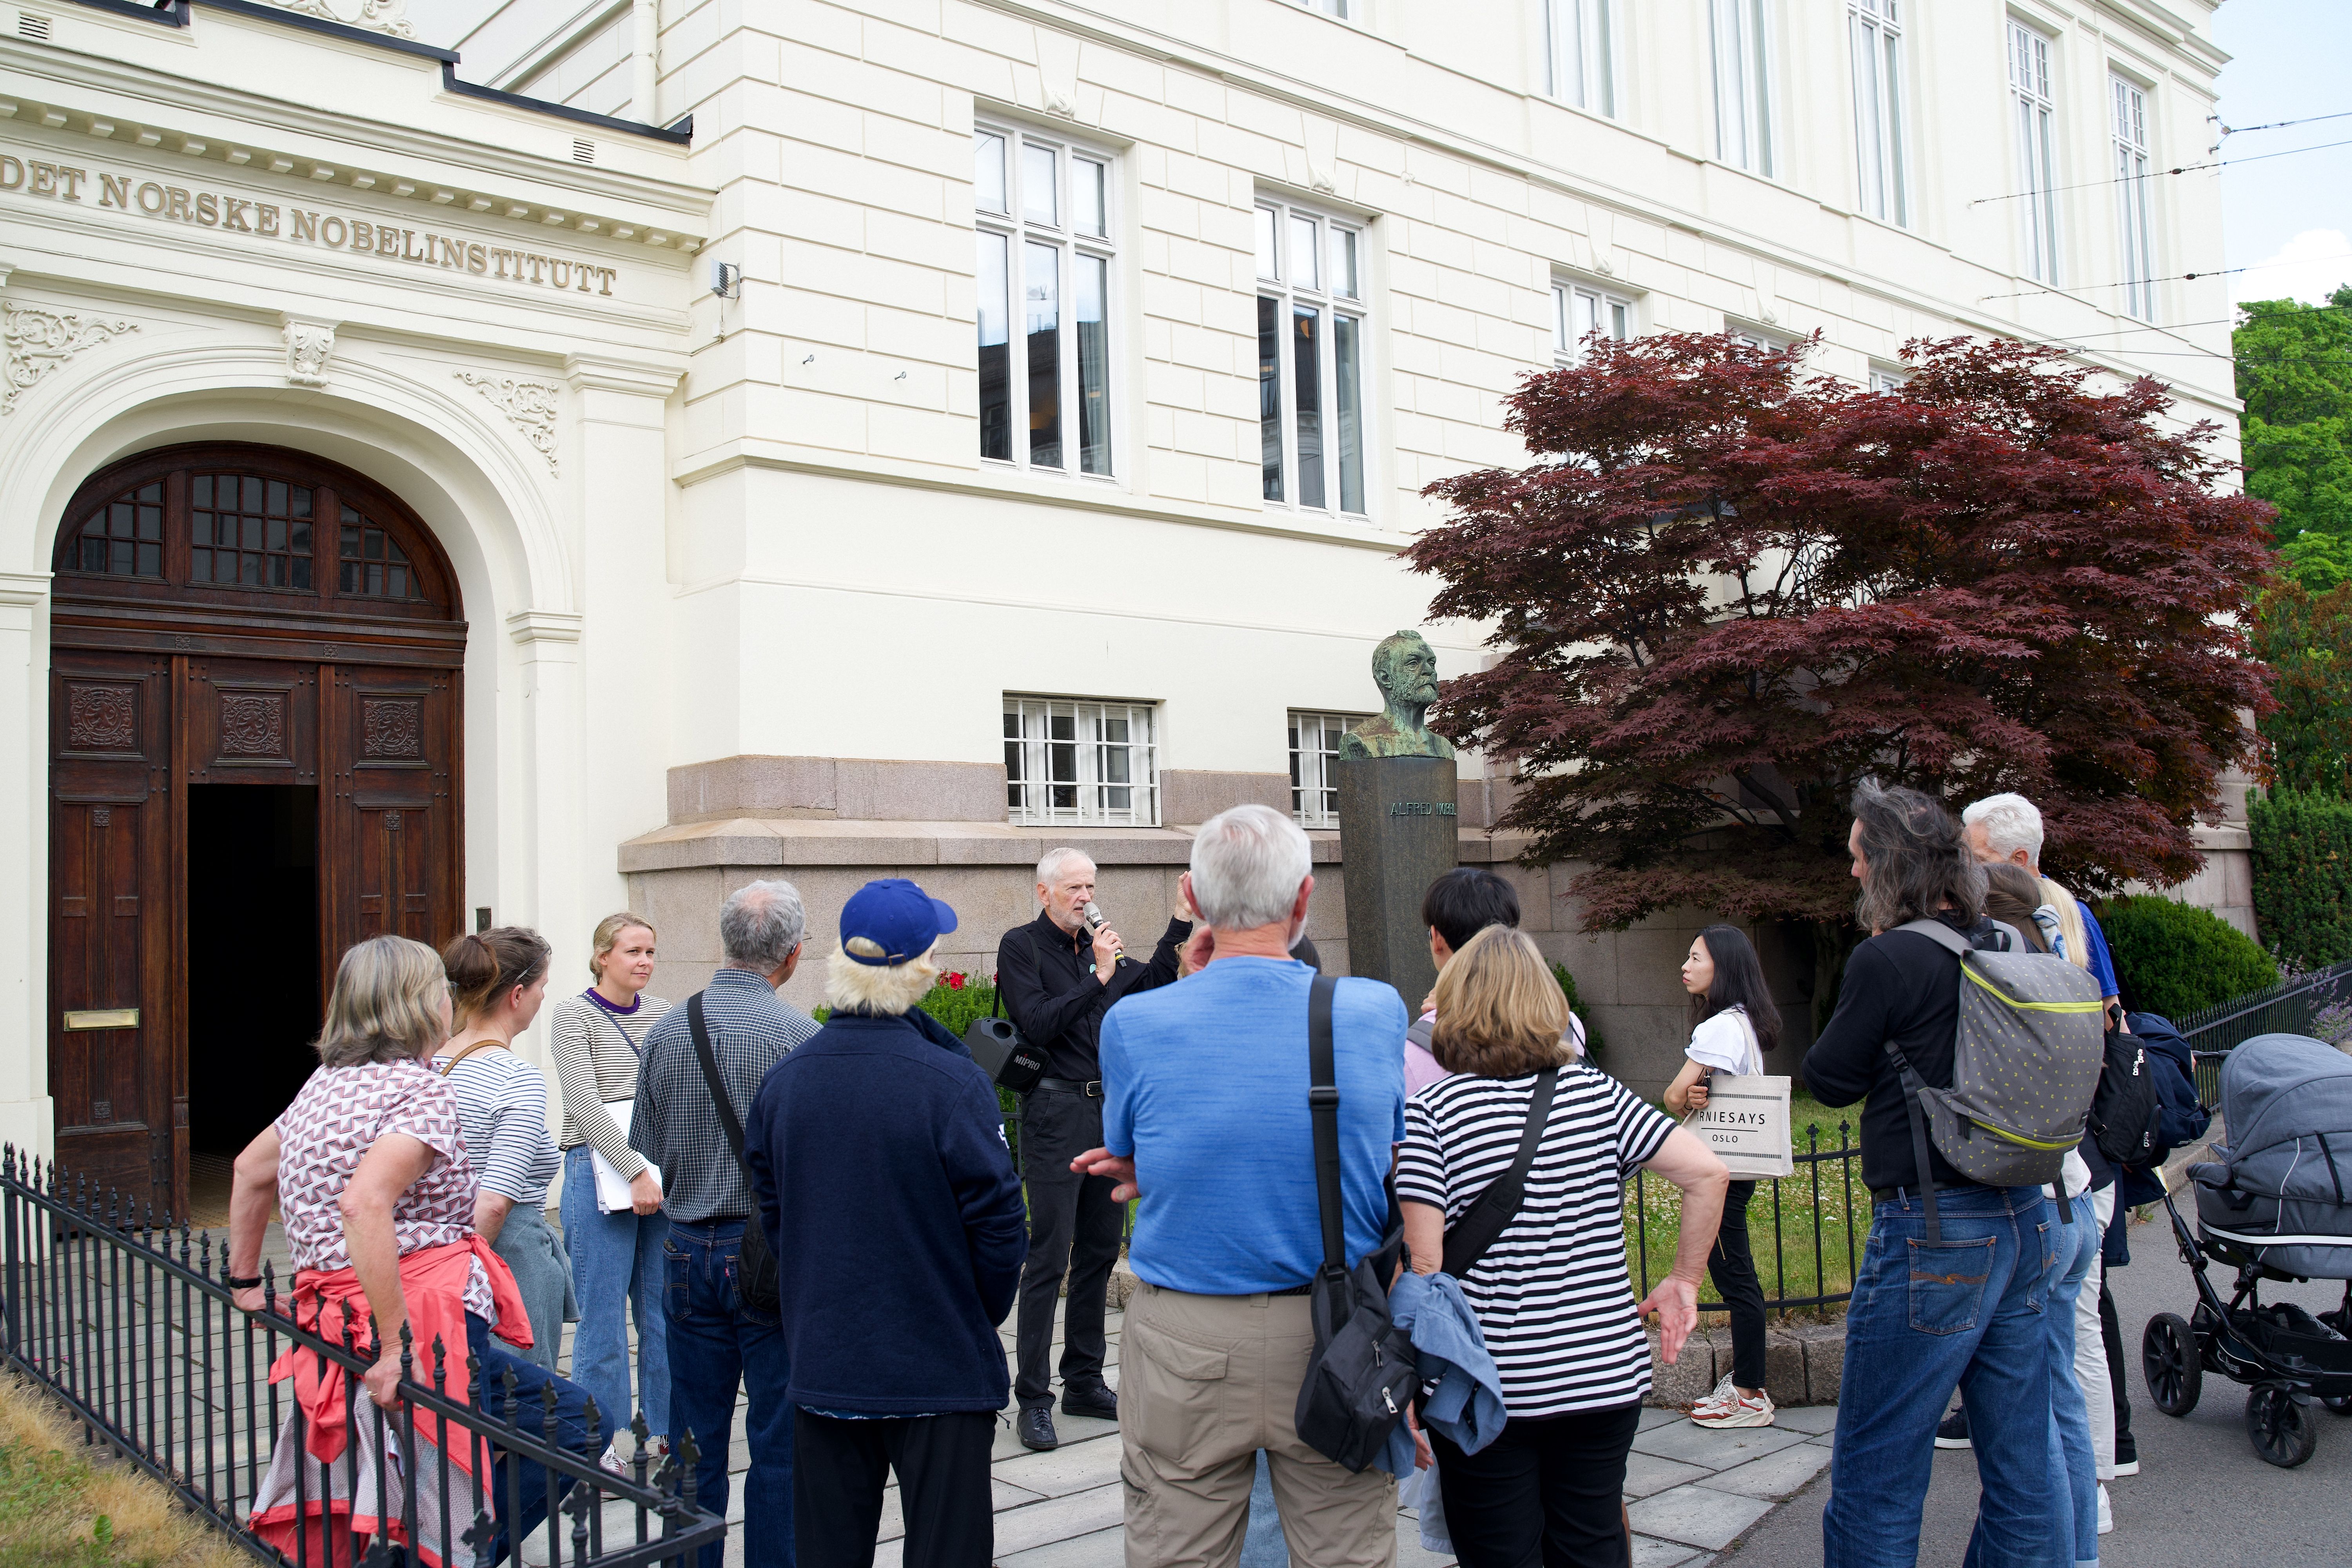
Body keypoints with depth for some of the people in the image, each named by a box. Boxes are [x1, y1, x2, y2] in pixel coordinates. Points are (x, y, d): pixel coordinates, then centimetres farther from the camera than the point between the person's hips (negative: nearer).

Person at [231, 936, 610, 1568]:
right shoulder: (423, 1091, -12)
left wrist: (246, 1282, 37)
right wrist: (396, 1345, -25)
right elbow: (364, 1205, -28)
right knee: (583, 1422, -6)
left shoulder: (326, 1084, 16)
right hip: (426, 1332, -9)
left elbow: (250, 1171, 29)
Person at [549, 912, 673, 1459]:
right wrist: (635, 1173, -17)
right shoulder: (575, 1014, -4)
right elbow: (585, 1103, -12)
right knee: (604, 1318, 0)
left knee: (665, 1312, 9)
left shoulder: (661, 1014, 11)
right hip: (600, 1171, -5)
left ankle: (667, 1434, 21)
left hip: (663, 1174, 5)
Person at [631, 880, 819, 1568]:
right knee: (780, 1443, 6)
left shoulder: (665, 1031, -1)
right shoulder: (799, 1036, -15)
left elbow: (646, 1147, 8)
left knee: (695, 1439, 15)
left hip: (688, 1252, 5)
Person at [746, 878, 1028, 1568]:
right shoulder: (952, 1083, -19)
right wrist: (982, 1318, 4)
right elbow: (996, 1221, -14)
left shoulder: (784, 1079, -2)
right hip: (939, 1372, -5)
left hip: (822, 1363, 5)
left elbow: (772, 1212, 7)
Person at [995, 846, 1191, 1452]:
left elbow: (1148, 985, 22)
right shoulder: (1022, 946, -4)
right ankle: (1033, 1399, -1)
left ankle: (1085, 1382, 22)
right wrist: (1099, 977, -17)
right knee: (1049, 1258, -7)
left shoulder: (1095, 945, 14)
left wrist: (1181, 926, 13)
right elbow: (1038, 1025, -14)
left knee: (1100, 1251, 11)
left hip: (1109, 1109, 7)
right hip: (1056, 1113, -7)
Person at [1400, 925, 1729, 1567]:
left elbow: (1423, 1262, -13)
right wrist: (1685, 1279, 8)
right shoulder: (1597, 1093, 1)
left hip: (1489, 1389, -3)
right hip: (1606, 1375, 3)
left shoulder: (1431, 1112, -9)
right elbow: (1707, 1172, -3)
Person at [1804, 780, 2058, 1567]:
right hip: (2021, 1221, 8)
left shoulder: (1888, 960, -14)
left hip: (1931, 1231, -8)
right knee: (2021, 1474, 16)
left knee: (1874, 1481, 2)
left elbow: (1829, 1080, -4)